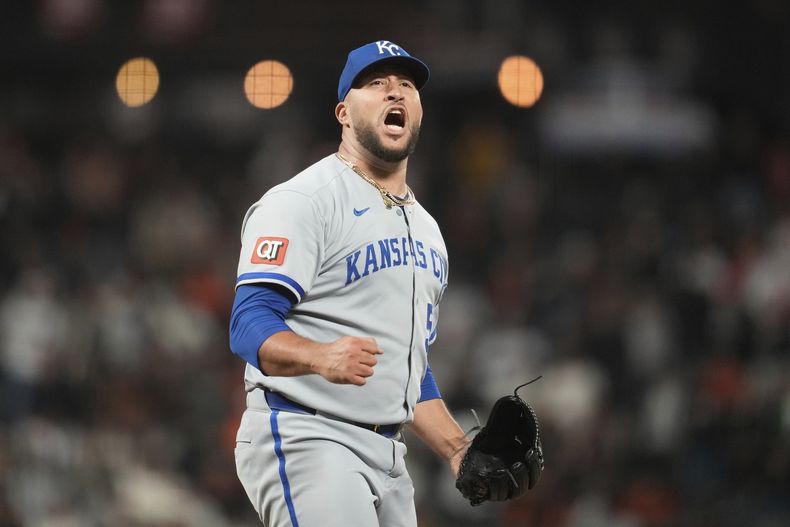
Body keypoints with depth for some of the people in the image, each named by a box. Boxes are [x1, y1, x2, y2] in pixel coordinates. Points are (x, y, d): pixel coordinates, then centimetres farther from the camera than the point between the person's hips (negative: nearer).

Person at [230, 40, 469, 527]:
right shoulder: (302, 201, -6)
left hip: (387, 453, 8)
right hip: (305, 439, -8)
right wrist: (320, 357, -36)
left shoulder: (425, 229, 21)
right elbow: (250, 324, -17)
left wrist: (457, 448, 14)